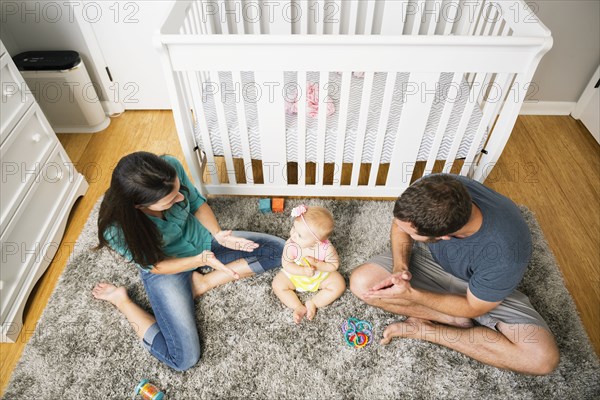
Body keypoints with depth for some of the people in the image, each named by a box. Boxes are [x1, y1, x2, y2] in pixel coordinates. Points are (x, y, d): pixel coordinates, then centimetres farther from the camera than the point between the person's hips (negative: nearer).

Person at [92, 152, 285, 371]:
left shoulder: (170, 167, -27)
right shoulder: (116, 229, -33)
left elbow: (196, 202, -6)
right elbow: (154, 265, -17)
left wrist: (218, 233, -20)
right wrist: (201, 260, -31)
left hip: (203, 241, 4)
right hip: (166, 269, -4)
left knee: (278, 248, -5)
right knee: (184, 359, -12)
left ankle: (204, 282, -4)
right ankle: (121, 299, 6)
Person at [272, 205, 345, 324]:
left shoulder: (326, 248, -32)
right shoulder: (291, 246, -31)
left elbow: (334, 265, -18)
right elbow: (286, 264, -21)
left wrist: (316, 264, -34)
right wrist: (303, 271, -37)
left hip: (320, 275, 0)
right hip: (295, 275, 1)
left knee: (339, 285, -16)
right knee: (278, 285, -16)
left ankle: (313, 303, -6)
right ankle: (299, 307, -7)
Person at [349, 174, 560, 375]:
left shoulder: (506, 253, -38)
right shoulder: (434, 189, -32)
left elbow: (472, 308, -20)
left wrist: (411, 294, -26)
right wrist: (401, 267, -25)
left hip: (484, 286, -2)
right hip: (430, 260, 2)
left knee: (544, 358, -23)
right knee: (361, 282, -19)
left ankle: (424, 329, -12)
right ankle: (455, 320, -8)